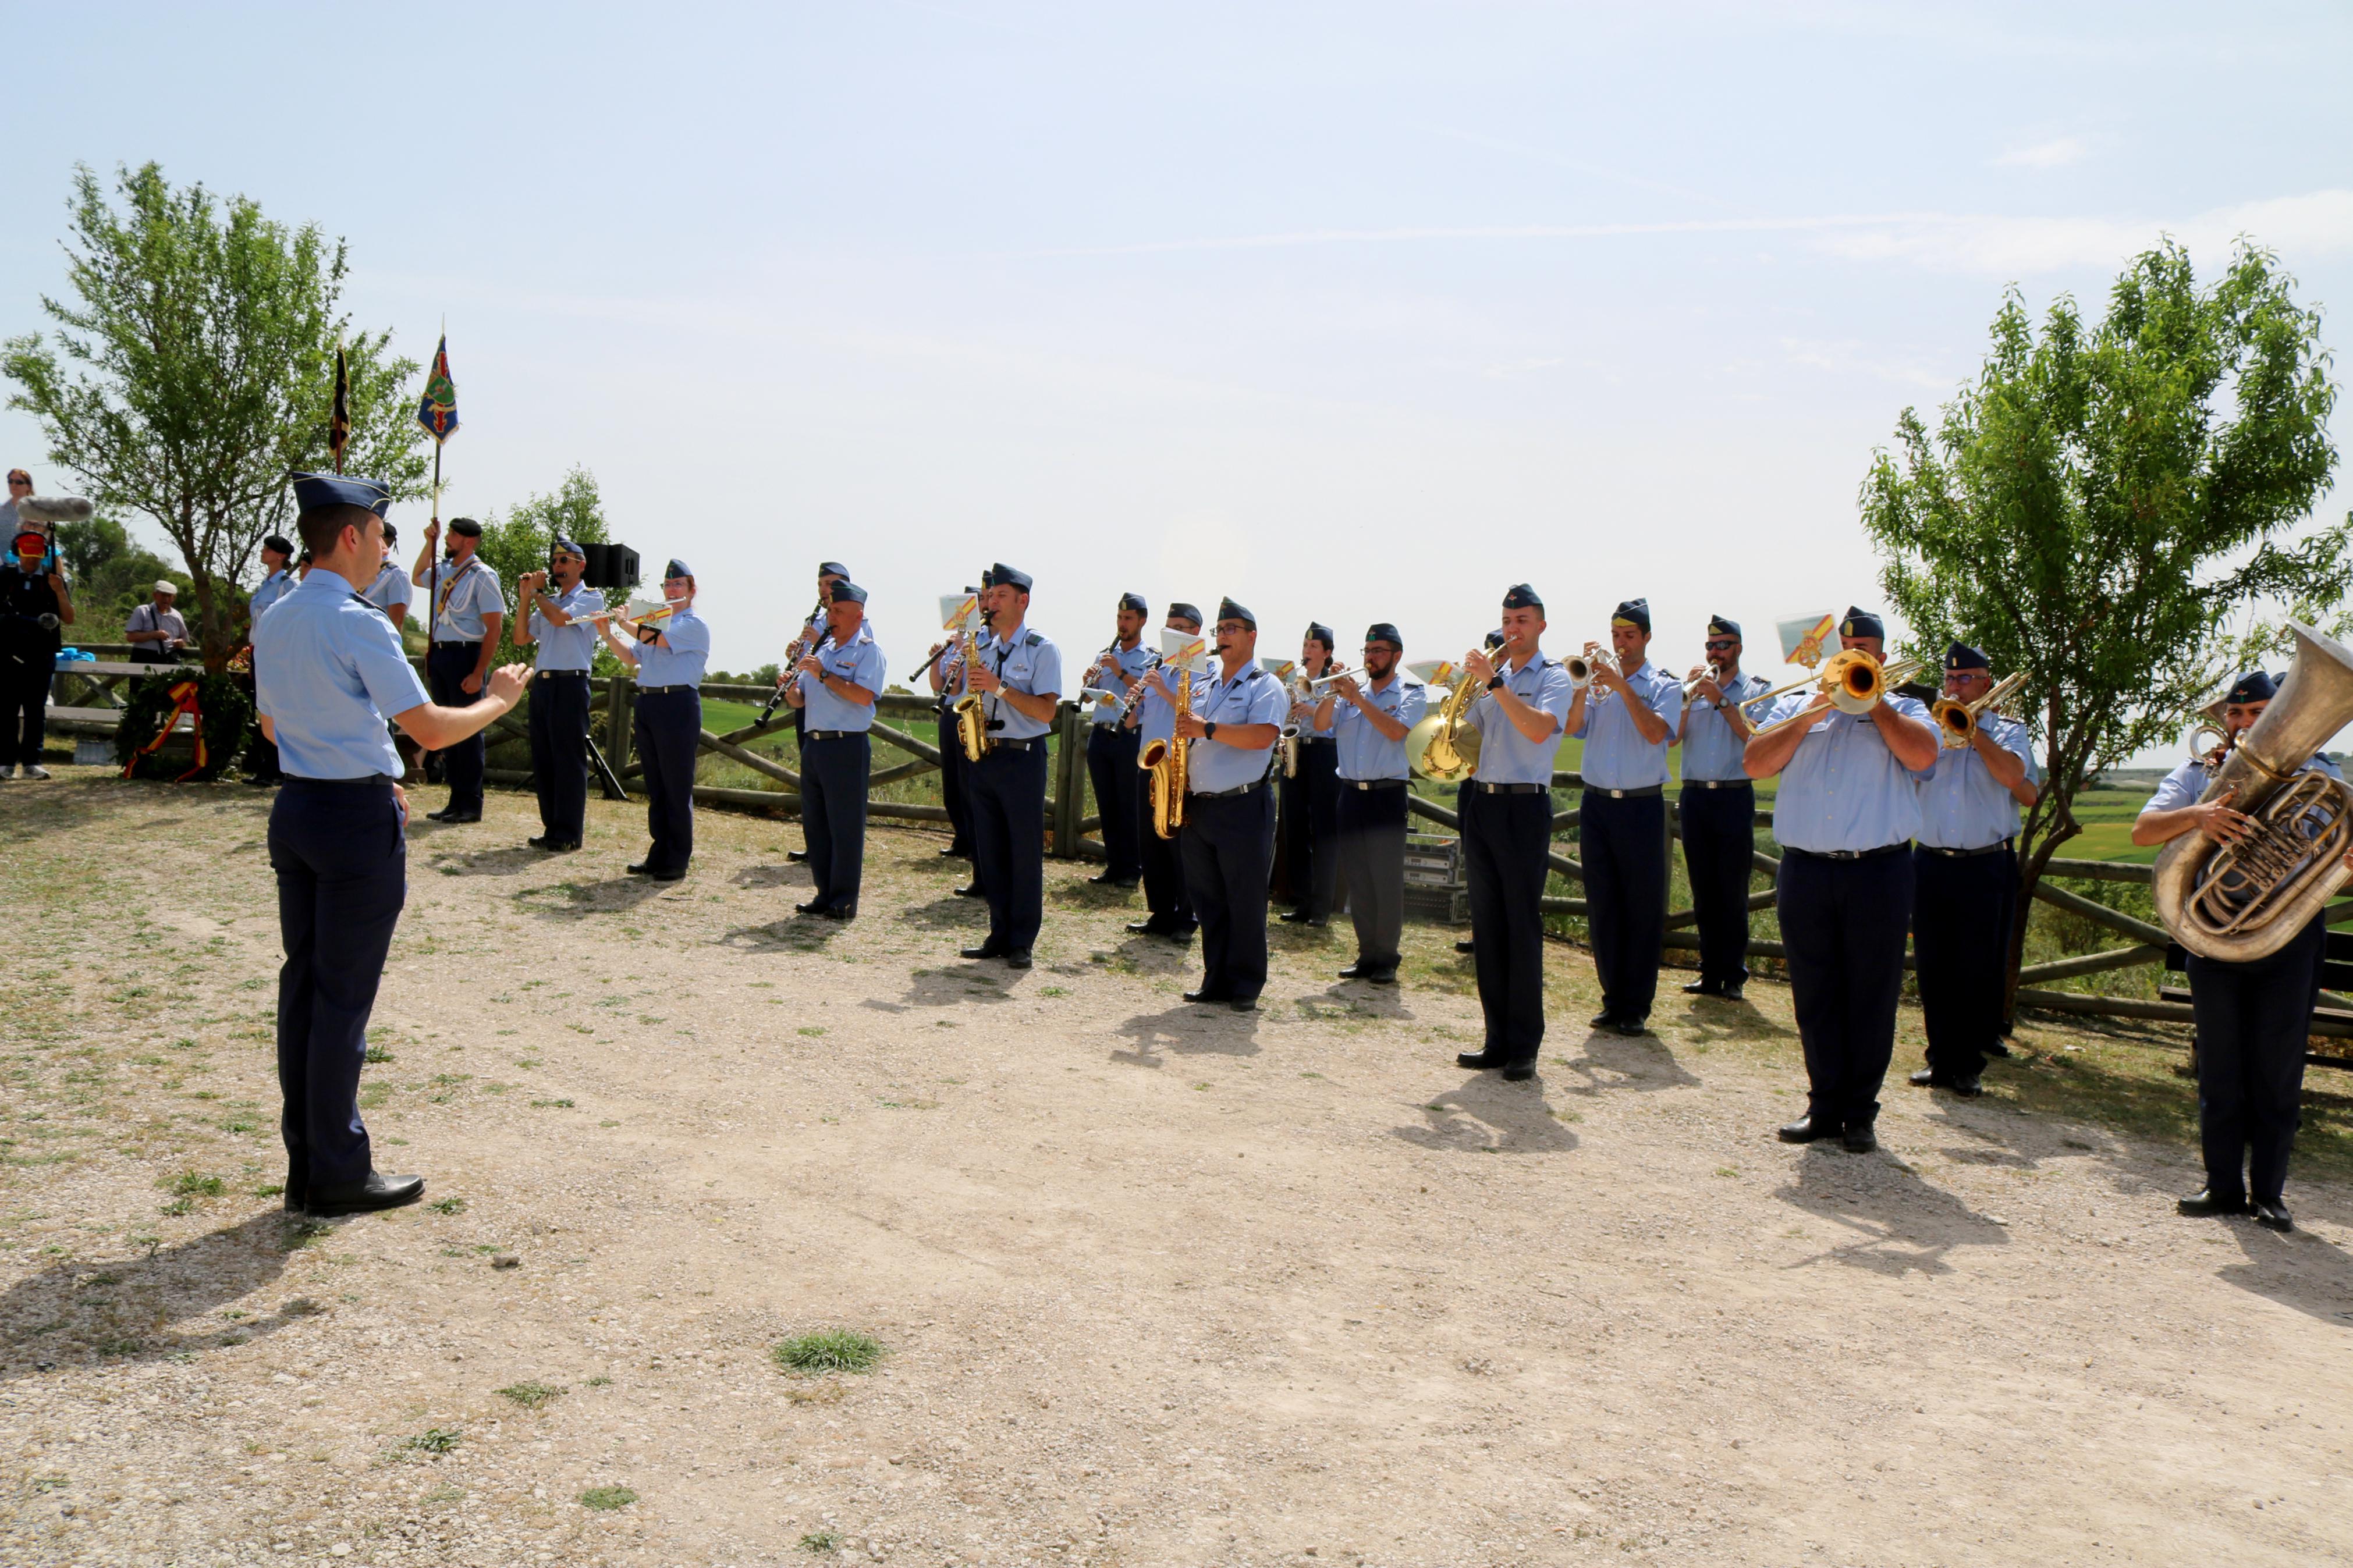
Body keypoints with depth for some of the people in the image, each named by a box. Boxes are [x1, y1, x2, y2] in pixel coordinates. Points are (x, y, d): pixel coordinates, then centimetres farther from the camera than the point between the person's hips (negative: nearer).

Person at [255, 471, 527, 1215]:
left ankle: (305, 1166, 23)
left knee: (303, 983, 13)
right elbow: (431, 729, -17)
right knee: (344, 995, -1)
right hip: (359, 819, -8)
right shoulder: (358, 624, -17)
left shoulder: (274, 622, 9)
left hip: (296, 808, 8)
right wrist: (498, 699, 0)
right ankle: (339, 1173, 9)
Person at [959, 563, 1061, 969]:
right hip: (984, 755, 6)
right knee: (990, 851, 8)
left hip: (1023, 757, -6)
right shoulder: (985, 648, 15)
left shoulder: (1043, 650, -4)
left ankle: (1022, 942, 4)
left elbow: (1046, 711, -14)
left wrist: (1000, 687, -21)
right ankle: (1000, 934, 16)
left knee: (1025, 852, -2)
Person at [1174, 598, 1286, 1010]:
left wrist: (1208, 729, -21)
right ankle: (1216, 980, 18)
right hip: (1197, 807, 7)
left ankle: (1246, 987, 6)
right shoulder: (1204, 688, 19)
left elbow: (1263, 735, -20)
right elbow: (1189, 737, 25)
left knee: (1246, 902, -2)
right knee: (1207, 900, 9)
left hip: (1243, 809, -7)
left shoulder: (1266, 687, -3)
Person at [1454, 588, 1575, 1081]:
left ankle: (1524, 1046, -1)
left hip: (1524, 806, -6)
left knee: (1523, 926, -5)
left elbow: (1539, 729, -20)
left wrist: (1494, 681, -22)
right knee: (1487, 925, 7)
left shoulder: (1553, 676, -1)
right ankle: (1497, 1039, 13)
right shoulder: (1491, 674, 17)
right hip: (1480, 803, 6)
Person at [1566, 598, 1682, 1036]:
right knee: (1602, 907, 6)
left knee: (1642, 909, -1)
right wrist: (1586, 683, -16)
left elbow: (1656, 733, -15)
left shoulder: (1663, 685, 2)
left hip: (1642, 806, -3)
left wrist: (1623, 687, -18)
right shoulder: (1598, 681, 10)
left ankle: (1636, 1007, 5)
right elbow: (1573, 726, -4)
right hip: (1596, 804, 3)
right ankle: (1613, 1000, 15)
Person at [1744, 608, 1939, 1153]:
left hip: (1879, 872, -2)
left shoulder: (1902, 710, 10)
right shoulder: (1796, 705, 15)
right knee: (1814, 996, 6)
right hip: (1805, 870, 2)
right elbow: (1755, 763, 0)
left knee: (1871, 996, 1)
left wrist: (1871, 698, -5)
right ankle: (1824, 1106, 16)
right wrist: (1810, 715, -6)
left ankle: (1861, 1112, 11)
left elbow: (1921, 755, -12)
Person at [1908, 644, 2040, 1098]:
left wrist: (1973, 729, -9)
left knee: (1979, 972, 0)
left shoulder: (2009, 731, 5)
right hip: (1931, 864, 3)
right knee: (1934, 969, 6)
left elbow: (2013, 776, -15)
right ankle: (1940, 1058, 16)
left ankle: (1969, 1066, 10)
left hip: (1986, 867, -3)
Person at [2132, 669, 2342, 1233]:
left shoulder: (2314, 775, 8)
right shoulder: (2199, 773, 8)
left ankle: (2269, 1192, 11)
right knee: (2220, 1070, 6)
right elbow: (2143, 831, -7)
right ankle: (2223, 1185, 15)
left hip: (2289, 937, -1)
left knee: (2277, 1072, 2)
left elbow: (2343, 859, 3)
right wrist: (2196, 816, -25)